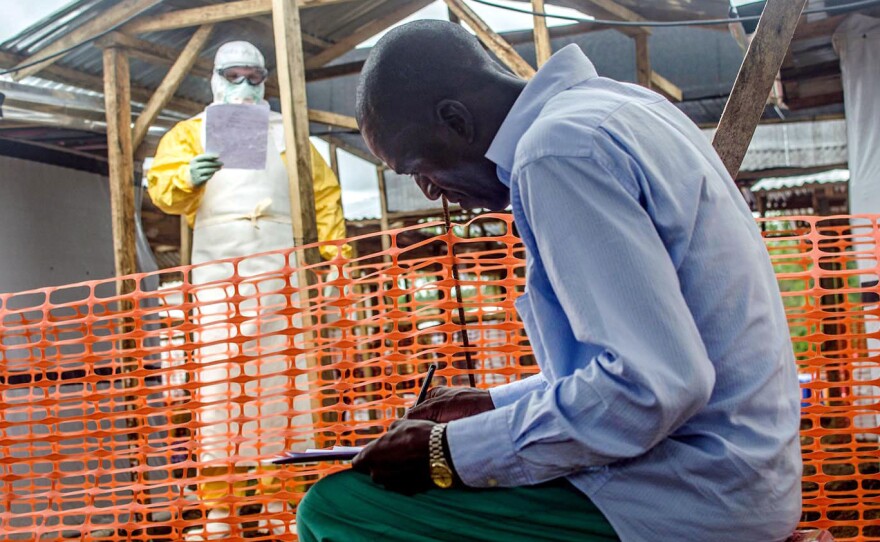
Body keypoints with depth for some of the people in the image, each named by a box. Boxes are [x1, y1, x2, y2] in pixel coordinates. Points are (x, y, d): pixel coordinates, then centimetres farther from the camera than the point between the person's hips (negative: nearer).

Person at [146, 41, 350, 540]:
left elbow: (326, 192, 18)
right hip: (216, 273, -1)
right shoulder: (192, 132, 17)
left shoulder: (286, 132, 22)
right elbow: (161, 188, 2)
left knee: (278, 382, -2)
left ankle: (278, 499, 2)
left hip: (277, 272, 1)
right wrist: (187, 178, -21)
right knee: (217, 384, -7)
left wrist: (336, 251, 6)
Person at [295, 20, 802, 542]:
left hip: (693, 492, -10)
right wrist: (491, 405, 16)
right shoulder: (618, 104, 13)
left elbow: (654, 386, -24)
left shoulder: (557, 151, -17)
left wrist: (450, 455, -16)